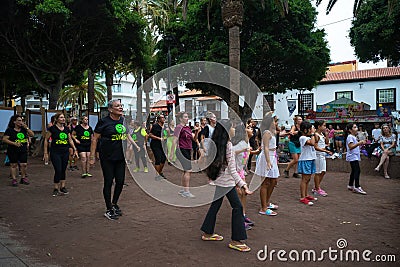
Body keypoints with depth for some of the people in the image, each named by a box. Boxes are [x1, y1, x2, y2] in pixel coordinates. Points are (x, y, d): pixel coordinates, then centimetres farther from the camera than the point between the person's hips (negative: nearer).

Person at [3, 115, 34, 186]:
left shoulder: (24, 129, 8)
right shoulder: (10, 130, -3)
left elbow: (32, 135, 3)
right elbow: (4, 139, -9)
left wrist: (26, 128, -8)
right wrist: (14, 143, -19)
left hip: (23, 150, 3)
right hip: (13, 151, -3)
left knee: (24, 164, 1)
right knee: (13, 164, 3)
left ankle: (23, 178, 15)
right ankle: (14, 179, 11)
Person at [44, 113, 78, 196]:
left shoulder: (66, 129, 7)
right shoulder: (52, 128, -6)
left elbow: (70, 140, 15)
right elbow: (46, 140, 0)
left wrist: (75, 149, 8)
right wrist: (46, 153, -3)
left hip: (65, 152, 5)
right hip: (55, 152, -4)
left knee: (63, 170, 10)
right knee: (58, 170, -8)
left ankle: (62, 187, 21)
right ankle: (56, 189, 6)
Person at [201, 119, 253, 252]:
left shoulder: (214, 145, 4)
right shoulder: (228, 145, -18)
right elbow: (232, 170, -19)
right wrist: (243, 184, -19)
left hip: (217, 180, 8)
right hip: (227, 182, -8)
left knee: (215, 204, 18)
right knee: (237, 207, 1)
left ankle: (207, 233, 30)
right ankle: (236, 240, 7)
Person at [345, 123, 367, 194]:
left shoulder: (353, 137, 18)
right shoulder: (350, 137, -12)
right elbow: (351, 147, -22)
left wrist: (361, 144, 15)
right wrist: (359, 143, -29)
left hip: (355, 156, 11)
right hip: (352, 157, -11)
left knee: (354, 171, 13)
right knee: (357, 170, -16)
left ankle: (350, 186, 21)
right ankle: (357, 187, -16)